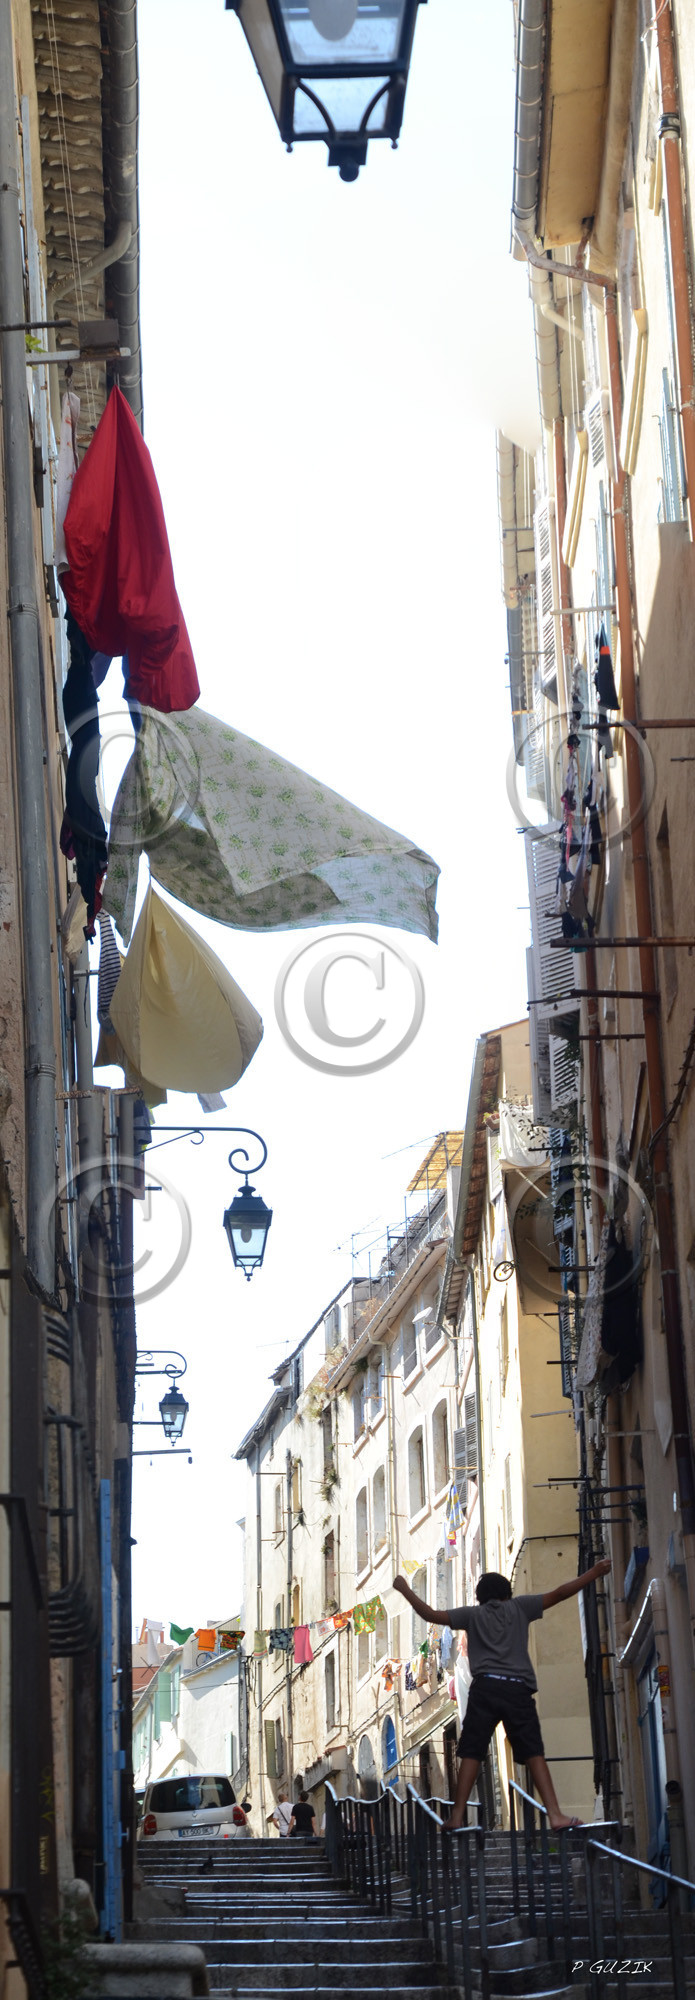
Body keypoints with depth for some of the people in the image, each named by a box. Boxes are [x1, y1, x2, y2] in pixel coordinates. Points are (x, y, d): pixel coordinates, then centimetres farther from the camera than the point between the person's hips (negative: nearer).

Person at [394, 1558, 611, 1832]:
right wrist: (595, 1573, 17)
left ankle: (457, 1816, -2)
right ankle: (555, 1813, -12)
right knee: (533, 1753, -1)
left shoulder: (473, 1614, 17)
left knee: (471, 1753, 2)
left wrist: (405, 1590, 24)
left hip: (485, 1686, 0)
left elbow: (431, 1614, 12)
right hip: (518, 1689, 0)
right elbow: (558, 1594, 13)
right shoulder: (519, 1608, 17)